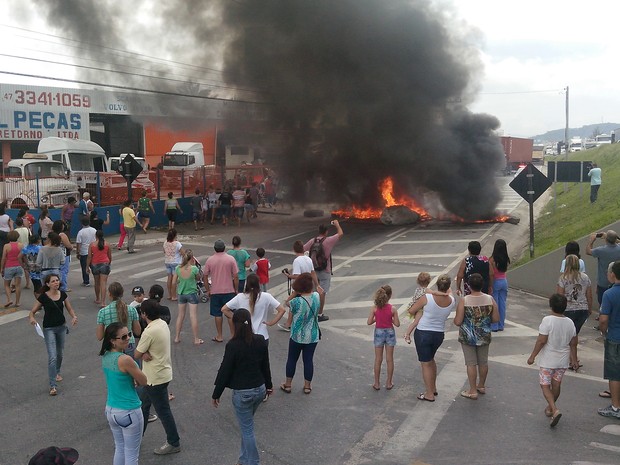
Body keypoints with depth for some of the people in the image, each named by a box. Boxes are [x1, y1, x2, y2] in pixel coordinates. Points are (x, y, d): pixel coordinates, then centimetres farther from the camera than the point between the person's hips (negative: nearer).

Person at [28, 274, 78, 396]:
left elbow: (70, 308, 7)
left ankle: (56, 372, 48)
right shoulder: (43, 297, -12)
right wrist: (31, 318, -27)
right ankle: (53, 386, -9)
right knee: (52, 356, -12)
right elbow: (32, 311, -5)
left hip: (61, 327, 4)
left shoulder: (63, 294, -2)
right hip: (49, 329, -4)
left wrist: (74, 316, -13)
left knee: (60, 353, 20)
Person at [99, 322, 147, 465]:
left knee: (119, 449, 23)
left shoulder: (105, 356, -1)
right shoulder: (125, 360, -26)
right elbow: (143, 381, -14)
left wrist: (132, 379, -2)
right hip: (129, 413, -8)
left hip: (110, 410, 8)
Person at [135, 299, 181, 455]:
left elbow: (136, 354, -18)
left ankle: (174, 443, 17)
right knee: (143, 404, 23)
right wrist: (145, 353, -13)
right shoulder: (163, 324, 1)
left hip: (156, 378, -9)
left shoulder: (150, 331, -28)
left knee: (163, 411, 4)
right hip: (158, 374, 9)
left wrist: (143, 353, 1)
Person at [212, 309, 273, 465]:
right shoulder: (260, 341, -4)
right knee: (246, 425, 24)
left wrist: (216, 394, -2)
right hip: (260, 389, 6)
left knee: (247, 429, 8)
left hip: (242, 393, -6)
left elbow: (224, 371, -13)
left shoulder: (233, 345, -20)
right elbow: (265, 365, 7)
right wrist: (269, 385, 22)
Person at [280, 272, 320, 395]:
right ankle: (307, 386, 24)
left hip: (297, 336, -3)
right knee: (308, 360, 14)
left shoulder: (297, 301, -24)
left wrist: (295, 292, -10)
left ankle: (288, 384, 26)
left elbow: (287, 302, -3)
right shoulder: (316, 296, -13)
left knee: (292, 359, 15)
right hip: (312, 337, 3)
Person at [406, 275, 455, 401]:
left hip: (423, 334, -4)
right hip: (439, 335, 4)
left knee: (425, 364, 8)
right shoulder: (452, 301, -11)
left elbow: (411, 311, -9)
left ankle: (429, 394, 15)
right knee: (431, 359, 27)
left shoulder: (427, 298, -21)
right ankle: (433, 388, 36)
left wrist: (417, 314, 9)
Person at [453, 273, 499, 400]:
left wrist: (454, 319, 5)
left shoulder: (464, 301, -19)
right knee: (483, 362, 19)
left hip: (468, 337, -3)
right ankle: (481, 386, 37)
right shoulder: (490, 299, -11)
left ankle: (473, 391, 17)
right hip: (484, 336, 3)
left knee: (471, 363, 8)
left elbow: (458, 322, -17)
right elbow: (496, 319, -4)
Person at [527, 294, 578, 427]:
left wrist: (532, 356, -10)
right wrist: (574, 359, 19)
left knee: (545, 385, 3)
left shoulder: (548, 320, -18)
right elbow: (573, 343, 6)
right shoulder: (570, 323, -1)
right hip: (563, 361, 6)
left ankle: (555, 410, -15)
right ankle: (550, 408, 34)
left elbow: (541, 341, -19)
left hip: (547, 361, -5)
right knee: (556, 385, 18)